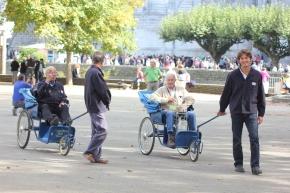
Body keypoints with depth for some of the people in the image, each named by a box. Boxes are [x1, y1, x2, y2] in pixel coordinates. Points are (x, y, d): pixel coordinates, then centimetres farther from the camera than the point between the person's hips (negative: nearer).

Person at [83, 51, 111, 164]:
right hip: (97, 106, -11)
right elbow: (102, 90, -16)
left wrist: (106, 101, 12)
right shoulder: (96, 73, -17)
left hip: (91, 105, 11)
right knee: (102, 130, -11)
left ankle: (96, 156, 14)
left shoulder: (89, 72, 14)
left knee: (96, 131, 12)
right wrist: (108, 102, 0)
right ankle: (89, 152, -12)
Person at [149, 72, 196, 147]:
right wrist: (166, 99, -6)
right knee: (170, 113, -40)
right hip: (166, 111, -3)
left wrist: (183, 107, -3)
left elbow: (190, 99, 15)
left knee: (192, 114, -26)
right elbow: (152, 97, -2)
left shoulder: (181, 89, 23)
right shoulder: (162, 89, 14)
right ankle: (170, 138, -48)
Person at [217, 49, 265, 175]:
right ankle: (238, 164, 19)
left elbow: (261, 95, 7)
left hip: (251, 112, 0)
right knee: (237, 140, 7)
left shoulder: (257, 75, 1)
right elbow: (226, 93, 9)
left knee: (254, 138, -11)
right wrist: (222, 109, 18)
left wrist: (261, 114, 6)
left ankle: (255, 165, -8)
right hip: (236, 112, 0)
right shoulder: (233, 75, -2)